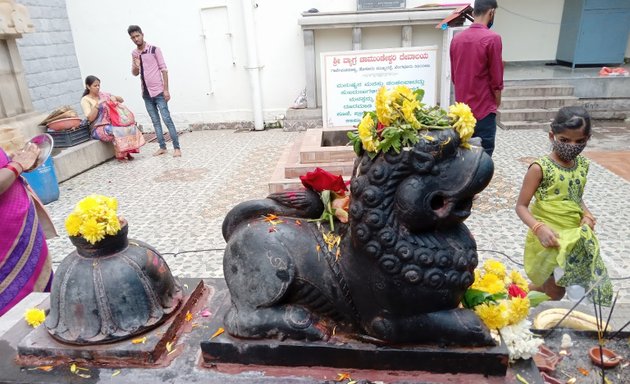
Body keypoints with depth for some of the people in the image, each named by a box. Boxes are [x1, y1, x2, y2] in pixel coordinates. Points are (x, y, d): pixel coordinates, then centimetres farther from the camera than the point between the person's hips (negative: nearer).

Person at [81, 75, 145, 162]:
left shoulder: (103, 94, 12)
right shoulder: (85, 100, -1)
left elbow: (122, 100, 18)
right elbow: (90, 118, -13)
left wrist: (115, 97, -4)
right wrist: (97, 105, -20)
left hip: (111, 123, 5)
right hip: (99, 128, -5)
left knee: (127, 125, -23)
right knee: (116, 131, -34)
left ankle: (127, 151, -18)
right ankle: (120, 155, -21)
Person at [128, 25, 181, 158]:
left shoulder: (154, 50, -5)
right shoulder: (134, 53, 10)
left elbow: (164, 69, -7)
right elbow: (134, 73, 17)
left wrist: (166, 89, -13)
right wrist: (135, 66, -7)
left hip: (158, 92, -6)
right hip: (146, 93, 6)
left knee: (167, 119, -8)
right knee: (155, 121, 9)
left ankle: (177, 147, -5)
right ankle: (162, 147, 15)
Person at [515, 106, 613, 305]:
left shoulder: (582, 164, 4)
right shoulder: (540, 168, -16)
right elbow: (521, 206, -13)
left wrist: (587, 215, -1)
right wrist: (539, 228, -27)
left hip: (576, 237, 6)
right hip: (549, 239, -6)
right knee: (555, 292, 5)